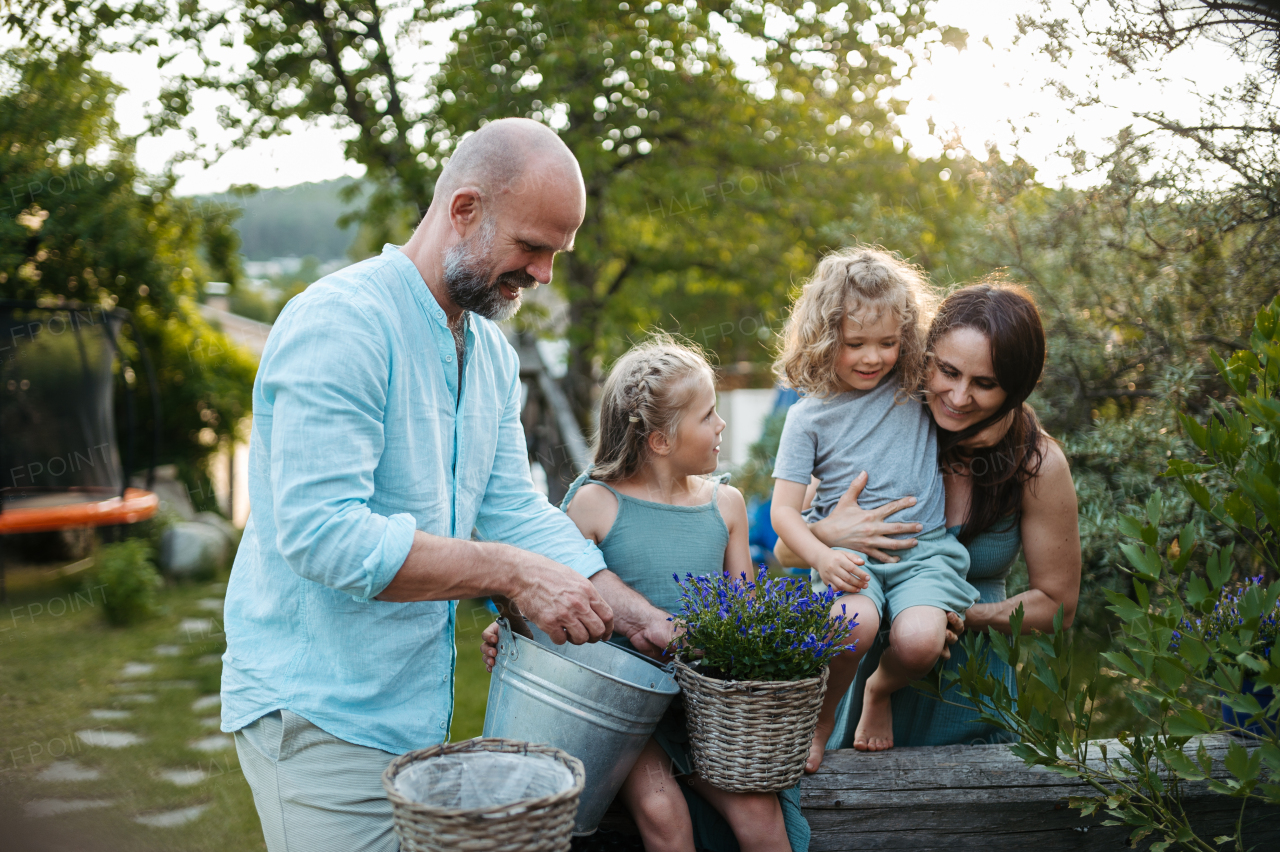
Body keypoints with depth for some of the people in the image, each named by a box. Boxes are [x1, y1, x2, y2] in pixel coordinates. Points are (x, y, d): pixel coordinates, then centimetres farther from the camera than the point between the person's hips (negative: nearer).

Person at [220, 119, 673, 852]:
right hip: (318, 709, -8)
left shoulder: (492, 352, 9)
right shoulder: (340, 323, -20)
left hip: (417, 705, 8)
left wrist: (636, 617, -5)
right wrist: (508, 572, -27)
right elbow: (321, 531, -28)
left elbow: (516, 509, 5)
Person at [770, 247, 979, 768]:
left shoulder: (919, 389, 6)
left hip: (923, 551, 2)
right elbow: (783, 510, -3)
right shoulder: (810, 415, 2)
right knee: (854, 620, -33)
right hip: (850, 555, -1)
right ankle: (820, 718, -3)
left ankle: (882, 692, 11)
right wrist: (821, 556, -19)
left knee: (920, 639, -27)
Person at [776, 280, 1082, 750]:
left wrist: (959, 615, -16)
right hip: (867, 664, 0)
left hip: (966, 689, 0)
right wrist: (830, 533, -27)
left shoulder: (1037, 464, -11)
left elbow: (1055, 603, -1)